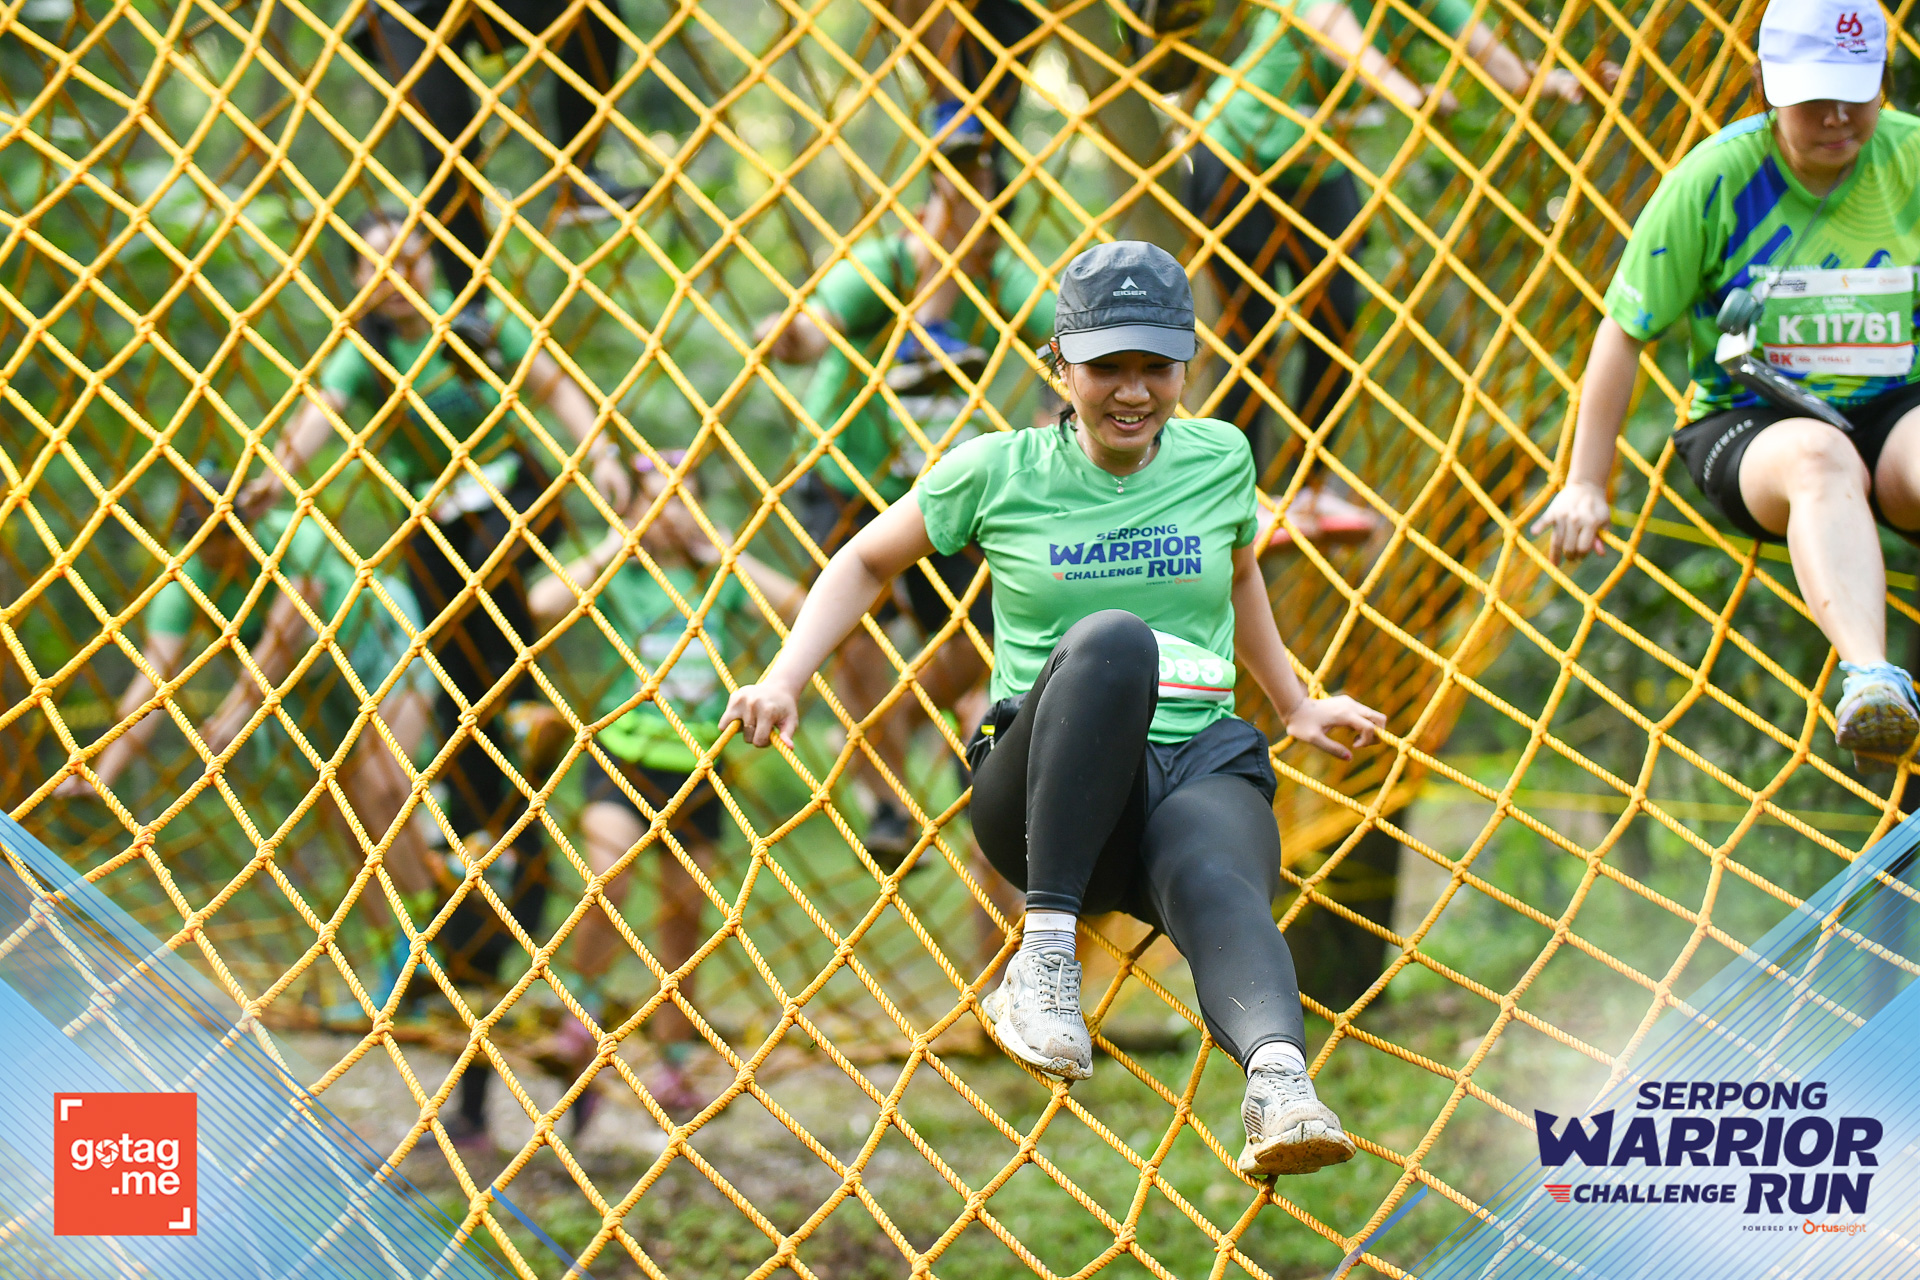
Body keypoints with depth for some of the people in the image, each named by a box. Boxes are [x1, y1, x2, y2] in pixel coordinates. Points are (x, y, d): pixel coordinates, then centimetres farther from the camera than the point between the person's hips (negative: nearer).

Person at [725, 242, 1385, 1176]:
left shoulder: (1218, 459, 12)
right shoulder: (999, 472, 5)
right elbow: (865, 564, 18)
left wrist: (1295, 708, 38)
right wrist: (784, 680, 4)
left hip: (1201, 763, 1)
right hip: (1043, 797, -1)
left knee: (1218, 887, -37)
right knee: (1112, 637, -36)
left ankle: (1279, 1075, -69)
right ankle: (1043, 954, -38)